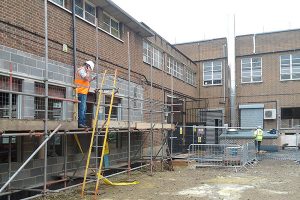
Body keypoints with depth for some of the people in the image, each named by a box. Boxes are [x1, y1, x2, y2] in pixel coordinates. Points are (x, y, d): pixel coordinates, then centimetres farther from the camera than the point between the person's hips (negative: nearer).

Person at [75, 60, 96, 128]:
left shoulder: (83, 70, 24)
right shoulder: (81, 70, -8)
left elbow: (86, 81, 27)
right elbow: (87, 78, -22)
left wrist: (92, 79, 19)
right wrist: (88, 72, -8)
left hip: (83, 92, 11)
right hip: (81, 92, -11)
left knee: (84, 108, 12)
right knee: (82, 108, -12)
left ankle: (83, 123, 15)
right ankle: (80, 123, -13)